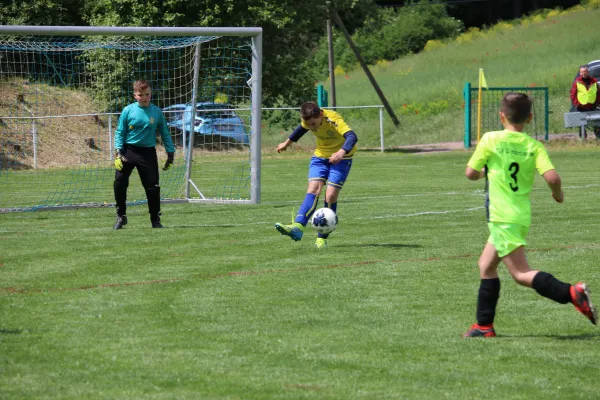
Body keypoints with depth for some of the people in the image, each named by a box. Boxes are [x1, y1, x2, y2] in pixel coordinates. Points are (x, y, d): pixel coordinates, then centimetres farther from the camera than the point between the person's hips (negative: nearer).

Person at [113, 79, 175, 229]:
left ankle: (155, 219, 13)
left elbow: (165, 134, 10)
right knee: (119, 183, -10)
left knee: (153, 187, -2)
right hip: (128, 151, -1)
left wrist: (170, 154, 6)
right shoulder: (128, 111, -2)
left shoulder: (157, 112, 2)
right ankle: (121, 216, 5)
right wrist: (118, 153, -9)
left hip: (148, 153, 1)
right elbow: (120, 132, 1)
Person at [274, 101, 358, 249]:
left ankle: (322, 238, -4)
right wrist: (287, 142, 27)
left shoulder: (333, 120, -30)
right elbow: (302, 128, 14)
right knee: (314, 189, -17)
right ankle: (298, 228, -32)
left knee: (331, 195, -13)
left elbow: (351, 137, -46)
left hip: (340, 158, -4)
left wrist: (342, 152, -64)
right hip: (320, 155, 4)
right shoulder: (308, 120, -12)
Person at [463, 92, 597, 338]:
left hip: (502, 218, -7)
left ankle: (572, 293, -28)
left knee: (522, 274, -10)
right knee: (486, 266, 19)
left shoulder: (491, 140, -8)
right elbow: (552, 177, -14)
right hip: (522, 215, 7)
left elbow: (470, 173, -2)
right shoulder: (534, 146, 0)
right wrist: (558, 194, 7)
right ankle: (484, 325, 23)